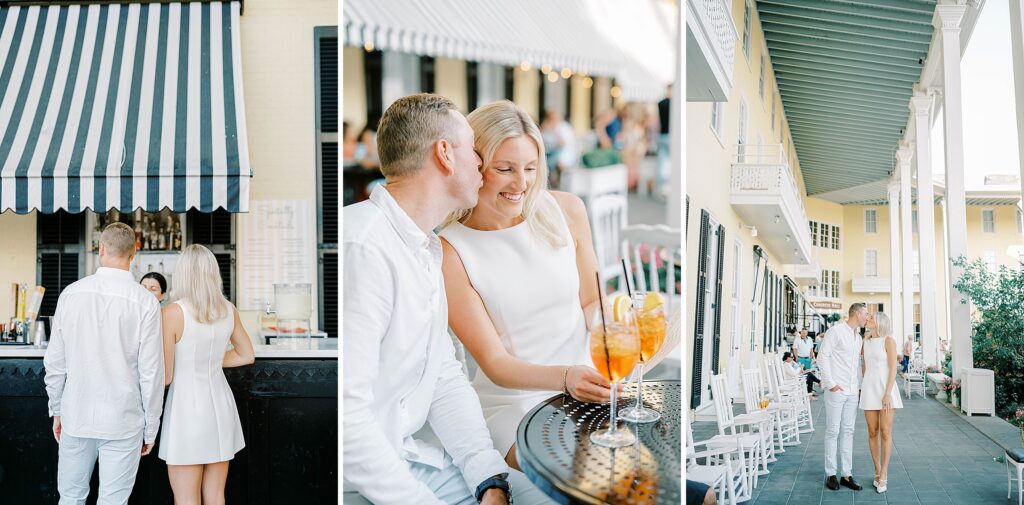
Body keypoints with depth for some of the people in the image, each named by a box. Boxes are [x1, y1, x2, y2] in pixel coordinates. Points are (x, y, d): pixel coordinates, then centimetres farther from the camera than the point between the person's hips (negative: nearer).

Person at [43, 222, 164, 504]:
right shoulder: (145, 302, -11)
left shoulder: (71, 293, -2)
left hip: (76, 417, 3)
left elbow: (54, 361, 3)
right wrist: (151, 427, 1)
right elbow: (151, 372, -9)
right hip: (122, 421, -2)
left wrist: (57, 410, 16)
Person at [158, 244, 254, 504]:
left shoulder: (173, 313, -14)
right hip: (219, 404, 5)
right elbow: (247, 355, 17)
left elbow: (165, 376, -11)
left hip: (187, 407, -5)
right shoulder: (229, 310, 2)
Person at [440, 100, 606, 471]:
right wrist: (565, 377, -33)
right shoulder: (451, 251, -13)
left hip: (583, 384, 4)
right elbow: (494, 363, -14)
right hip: (510, 402, -4)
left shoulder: (566, 211, -1)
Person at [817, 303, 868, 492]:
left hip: (852, 391, 7)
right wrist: (830, 383, -13)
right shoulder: (835, 331, -7)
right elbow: (822, 357, -11)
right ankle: (831, 474, 5)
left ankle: (847, 474, 10)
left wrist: (859, 385, 12)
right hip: (836, 390, -7)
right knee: (833, 432, -2)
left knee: (848, 432, 7)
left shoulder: (858, 337, 16)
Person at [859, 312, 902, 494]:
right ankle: (878, 472, 18)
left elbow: (893, 369, -13)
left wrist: (887, 394, -18)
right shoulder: (866, 341, 10)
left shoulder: (889, 340, -8)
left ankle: (883, 475, 2)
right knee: (873, 432, 5)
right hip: (869, 390, 5)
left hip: (887, 390, -5)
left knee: (885, 433, -7)